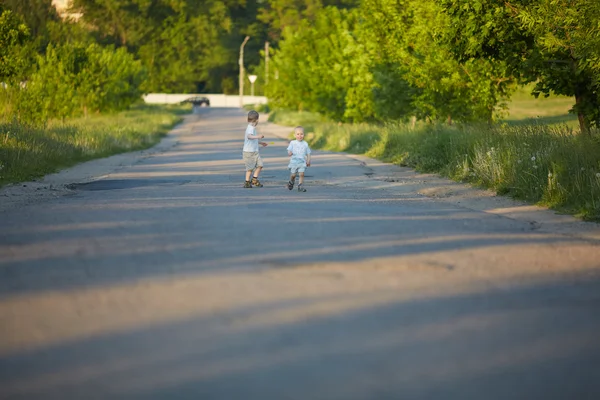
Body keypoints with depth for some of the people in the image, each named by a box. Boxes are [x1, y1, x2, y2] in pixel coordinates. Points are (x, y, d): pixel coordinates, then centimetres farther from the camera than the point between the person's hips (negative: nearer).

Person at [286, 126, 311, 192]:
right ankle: (291, 182, 34)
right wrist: (289, 153, -23)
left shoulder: (305, 144, 6)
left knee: (301, 174, -13)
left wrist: (308, 160, -2)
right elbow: (289, 151, 1)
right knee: (293, 175, 4)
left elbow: (308, 153, 11)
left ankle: (300, 186, -8)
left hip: (302, 162, 0)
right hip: (294, 161, 0)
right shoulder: (292, 143, 3)